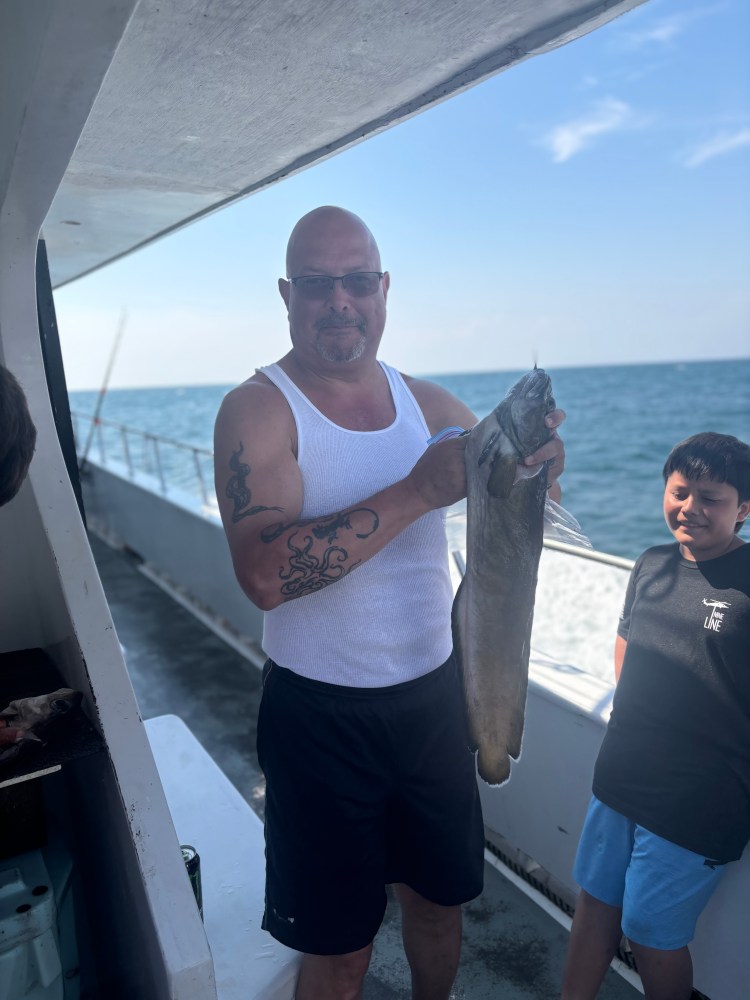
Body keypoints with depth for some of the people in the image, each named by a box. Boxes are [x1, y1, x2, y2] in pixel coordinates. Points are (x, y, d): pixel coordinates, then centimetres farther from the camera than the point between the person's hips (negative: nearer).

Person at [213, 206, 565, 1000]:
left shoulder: (425, 401, 2)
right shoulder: (257, 409, -14)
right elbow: (264, 574, -28)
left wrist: (535, 456, -17)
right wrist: (417, 492, -30)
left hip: (432, 695, 5)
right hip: (320, 716, -4)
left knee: (439, 899, 26)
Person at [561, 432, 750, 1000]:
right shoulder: (653, 565, 3)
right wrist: (635, 717, 9)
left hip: (695, 806, -6)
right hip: (619, 781, 6)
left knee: (653, 936, 11)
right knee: (596, 901, 20)